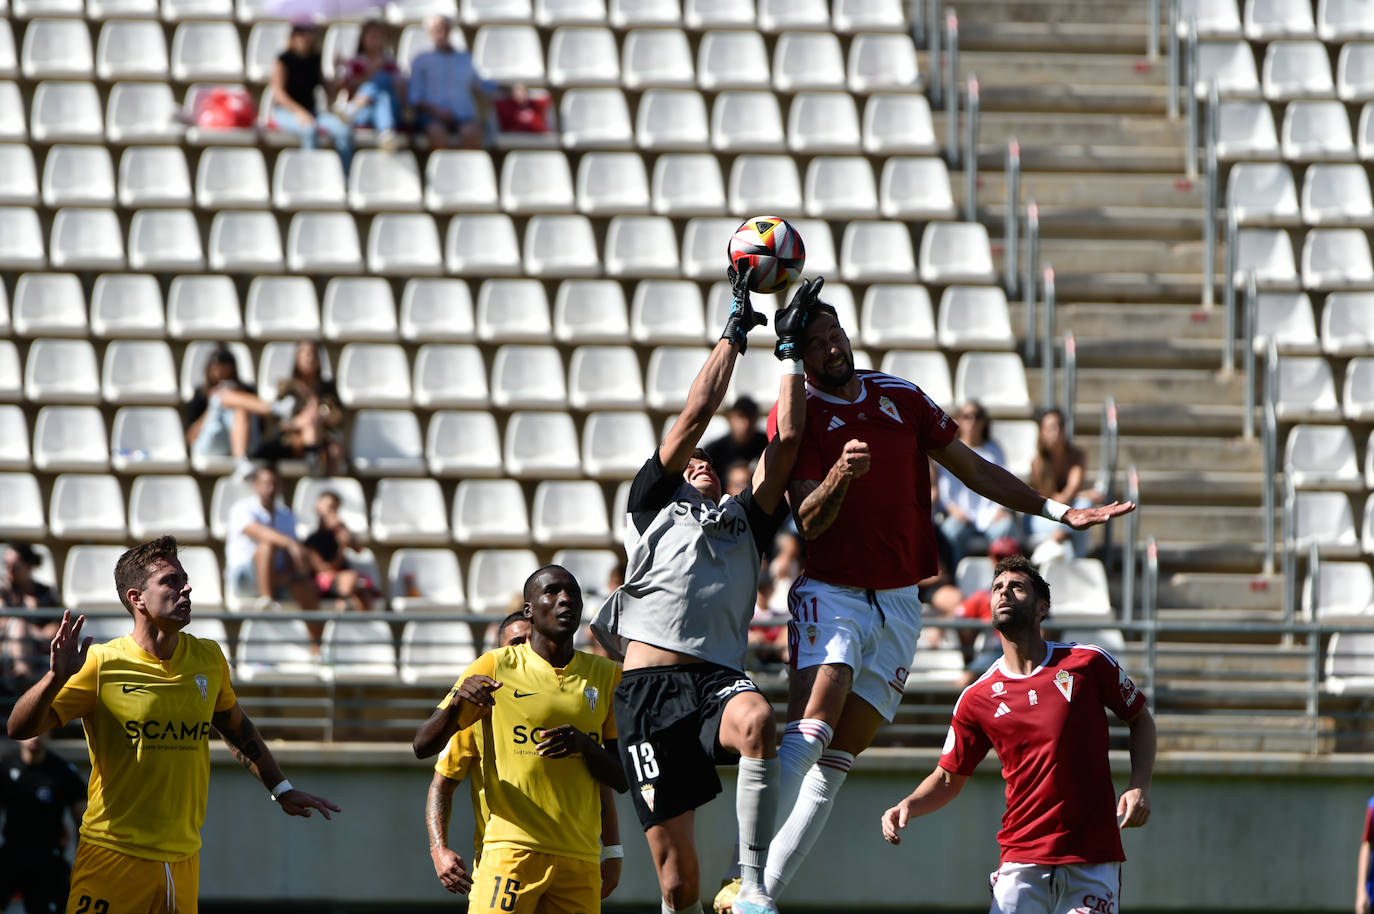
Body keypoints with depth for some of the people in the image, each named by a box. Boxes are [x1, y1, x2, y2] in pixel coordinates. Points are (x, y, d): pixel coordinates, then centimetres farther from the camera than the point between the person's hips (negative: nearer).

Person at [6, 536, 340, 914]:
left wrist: (281, 790, 27)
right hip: (113, 854, -4)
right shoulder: (101, 664, -8)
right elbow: (19, 728, -11)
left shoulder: (209, 659, 6)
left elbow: (236, 727, 24)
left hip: (183, 859, 4)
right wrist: (57, 676, -27)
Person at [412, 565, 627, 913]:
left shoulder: (605, 675, 13)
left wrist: (584, 745, -8)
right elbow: (423, 747, 0)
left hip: (580, 857, 4)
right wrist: (457, 701, -20)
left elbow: (622, 779, 13)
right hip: (511, 850, -4)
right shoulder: (495, 667, 4)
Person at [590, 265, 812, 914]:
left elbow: (786, 442, 19)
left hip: (718, 676, 2)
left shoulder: (744, 519, 28)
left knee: (755, 720, -37)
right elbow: (695, 415, 13)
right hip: (651, 686, -2)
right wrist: (735, 331, 18)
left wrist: (792, 349, 21)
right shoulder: (653, 503, 20)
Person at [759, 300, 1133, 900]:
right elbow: (808, 522, -14)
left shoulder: (900, 396, 10)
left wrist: (1057, 510, 14)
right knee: (808, 735, -25)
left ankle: (765, 892, -1)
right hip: (830, 595, -5)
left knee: (835, 762, -1)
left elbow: (972, 469, 17)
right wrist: (838, 478, -34)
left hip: (899, 603, 5)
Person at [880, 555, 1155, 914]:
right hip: (1022, 862, 1)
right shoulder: (977, 699, 4)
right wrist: (908, 806, -6)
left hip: (1093, 861, -1)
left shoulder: (1089, 663, 1)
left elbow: (1140, 719, 13)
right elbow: (948, 777, 13)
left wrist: (1139, 787, -1)